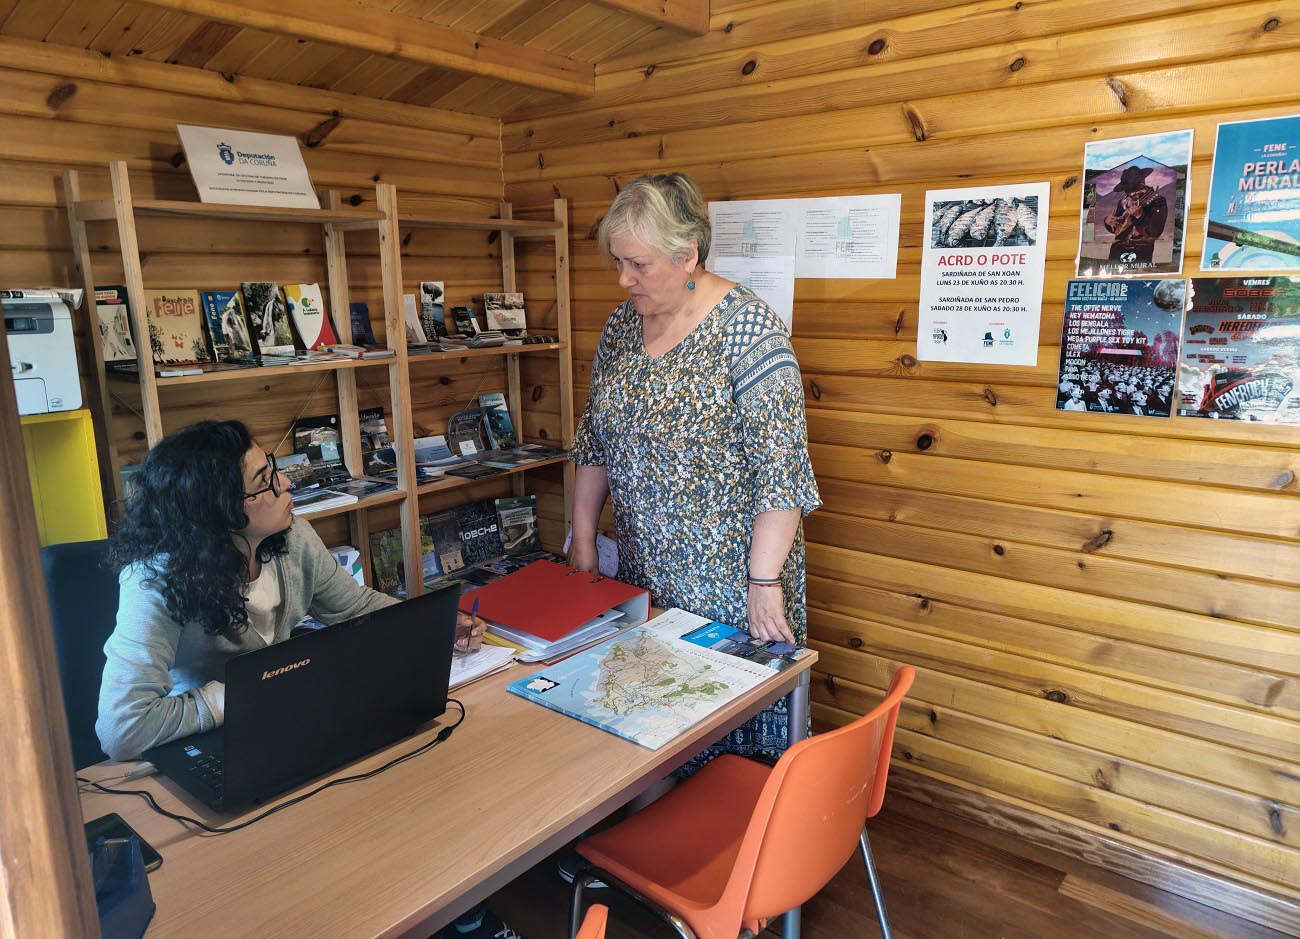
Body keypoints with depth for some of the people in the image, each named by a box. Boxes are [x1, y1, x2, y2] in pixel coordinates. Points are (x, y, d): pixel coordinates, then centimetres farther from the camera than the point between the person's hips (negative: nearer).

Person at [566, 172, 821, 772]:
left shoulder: (747, 328, -15)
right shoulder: (622, 325, 6)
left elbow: (780, 465, -19)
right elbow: (594, 441, 13)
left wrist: (765, 582, -21)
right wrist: (582, 540, 11)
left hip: (730, 584, -6)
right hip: (644, 577, 6)